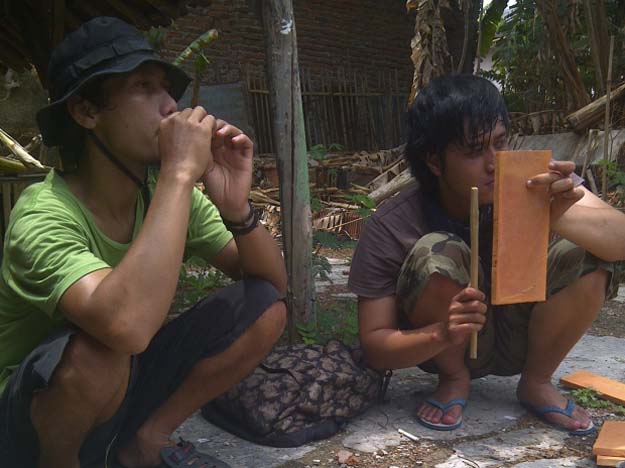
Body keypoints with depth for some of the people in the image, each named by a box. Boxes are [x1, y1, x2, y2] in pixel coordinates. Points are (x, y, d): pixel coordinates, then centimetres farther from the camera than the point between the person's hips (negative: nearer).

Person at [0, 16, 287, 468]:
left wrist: (236, 208, -29)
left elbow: (275, 283, -9)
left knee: (265, 308, -10)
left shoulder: (165, 190, -9)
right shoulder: (43, 217, -28)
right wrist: (180, 173, -41)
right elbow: (127, 327, -48)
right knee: (98, 350, -37)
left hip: (127, 384, 6)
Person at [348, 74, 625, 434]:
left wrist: (559, 217, -48)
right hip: (442, 346, -2)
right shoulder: (390, 229, -24)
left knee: (589, 254, -23)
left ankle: (537, 382, 1)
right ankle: (454, 379, -2)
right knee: (436, 254, -32)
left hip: (521, 335, 2)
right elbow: (374, 346, -20)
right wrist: (442, 334, -40)